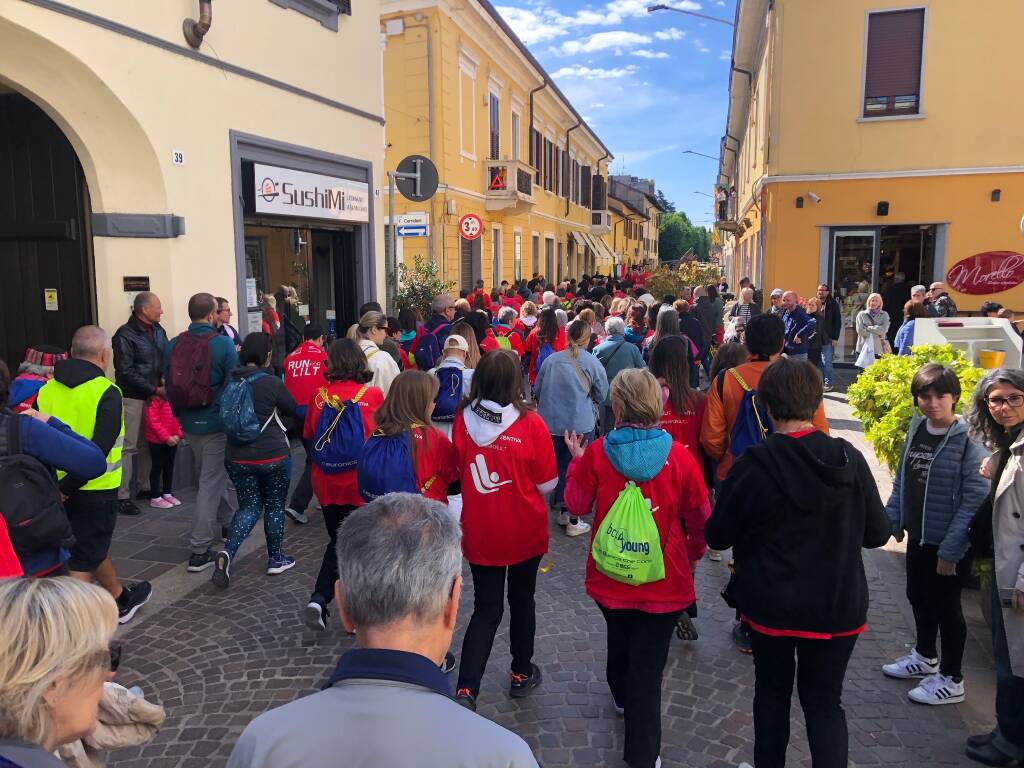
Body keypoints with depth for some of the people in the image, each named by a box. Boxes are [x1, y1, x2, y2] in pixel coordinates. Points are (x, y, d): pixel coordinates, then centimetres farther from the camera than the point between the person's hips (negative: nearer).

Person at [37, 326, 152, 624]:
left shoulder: (48, 388, 1)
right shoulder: (105, 392, -17)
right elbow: (99, 451, -24)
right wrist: (66, 488, -18)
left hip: (58, 488, 7)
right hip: (94, 489, -7)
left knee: (94, 546, 23)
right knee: (83, 560, 4)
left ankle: (121, 600, 41)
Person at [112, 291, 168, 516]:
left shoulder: (158, 331, 9)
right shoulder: (125, 335, -11)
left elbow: (166, 359, 17)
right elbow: (126, 371, -15)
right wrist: (154, 389, -16)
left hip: (154, 395, 7)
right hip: (133, 397, -7)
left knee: (149, 444, 14)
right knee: (128, 446, -3)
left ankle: (145, 486, 26)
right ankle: (122, 496, 3)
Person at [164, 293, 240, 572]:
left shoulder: (173, 345, 1)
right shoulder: (223, 344, -15)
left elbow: (168, 385, 10)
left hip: (189, 424, 6)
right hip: (218, 424, -6)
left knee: (208, 478, 23)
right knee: (211, 484, -1)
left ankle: (225, 524, 42)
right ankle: (199, 551, 1)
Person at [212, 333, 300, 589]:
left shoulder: (230, 382, -1)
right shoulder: (272, 383, -15)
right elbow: (294, 412, -1)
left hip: (237, 457, 4)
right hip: (273, 456, -4)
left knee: (249, 506, 14)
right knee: (274, 507, 13)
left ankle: (227, 552, -7)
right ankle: (276, 559, 25)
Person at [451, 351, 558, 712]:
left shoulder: (462, 421, -11)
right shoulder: (531, 424, -19)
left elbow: (459, 471, 4)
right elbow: (547, 484, -9)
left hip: (479, 533, 2)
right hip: (524, 532, -1)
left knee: (486, 609, 12)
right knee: (521, 601, 20)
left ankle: (466, 690, -2)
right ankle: (521, 674, 37)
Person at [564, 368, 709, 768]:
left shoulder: (597, 452, -14)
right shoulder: (678, 455, -14)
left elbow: (577, 504, 0)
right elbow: (699, 517, -3)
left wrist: (577, 461, 13)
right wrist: (693, 554, 16)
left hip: (610, 577, 2)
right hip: (663, 582, -2)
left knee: (619, 641, 29)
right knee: (648, 666, 8)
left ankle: (622, 698, 56)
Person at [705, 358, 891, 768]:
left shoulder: (754, 465, -19)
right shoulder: (849, 459, -12)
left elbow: (716, 536, -10)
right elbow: (878, 533, -1)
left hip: (770, 605, -1)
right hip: (837, 606, 1)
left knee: (772, 691, 21)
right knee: (825, 701, 15)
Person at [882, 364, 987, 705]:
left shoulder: (968, 440, -20)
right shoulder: (916, 428, 1)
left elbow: (974, 499, -20)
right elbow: (902, 479, 10)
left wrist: (950, 549, -19)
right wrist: (894, 519, 8)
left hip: (950, 542, -7)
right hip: (918, 535, 7)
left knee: (945, 606, 8)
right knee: (918, 597, 21)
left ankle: (951, 680, 28)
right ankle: (925, 656, 45)